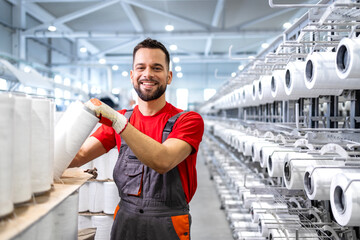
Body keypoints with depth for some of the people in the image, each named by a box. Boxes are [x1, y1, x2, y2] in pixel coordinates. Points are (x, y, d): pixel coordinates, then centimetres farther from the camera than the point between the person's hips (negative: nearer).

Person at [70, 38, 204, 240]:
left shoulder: (188, 120, -8)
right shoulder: (121, 119, 7)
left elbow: (163, 161, -25)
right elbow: (79, 156, 0)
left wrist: (117, 121, -30)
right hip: (125, 221, 4)